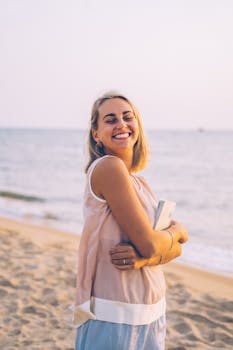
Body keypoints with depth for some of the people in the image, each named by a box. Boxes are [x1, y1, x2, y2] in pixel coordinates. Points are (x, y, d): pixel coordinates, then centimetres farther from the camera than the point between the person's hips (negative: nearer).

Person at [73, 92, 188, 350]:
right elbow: (148, 243, -19)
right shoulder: (108, 167, -15)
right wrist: (177, 230, 2)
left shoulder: (140, 184, 9)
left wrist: (144, 257, -16)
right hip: (114, 316, -7)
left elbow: (175, 249, 5)